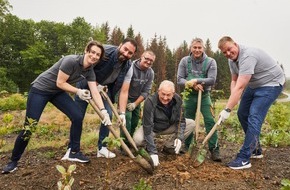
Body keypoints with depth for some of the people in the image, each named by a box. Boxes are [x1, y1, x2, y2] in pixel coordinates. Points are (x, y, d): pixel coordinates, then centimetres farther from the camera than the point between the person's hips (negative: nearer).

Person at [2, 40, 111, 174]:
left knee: (77, 116, -8)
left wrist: (104, 111, -19)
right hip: (40, 89, -6)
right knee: (29, 127, -6)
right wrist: (78, 91, -17)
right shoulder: (71, 61, -26)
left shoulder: (89, 71, -5)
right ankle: (13, 161, 15)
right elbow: (60, 83, -24)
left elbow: (95, 92, -11)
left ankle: (74, 152, 6)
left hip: (58, 92, 7)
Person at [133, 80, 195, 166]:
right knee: (137, 139, -34)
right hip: (153, 128, -4)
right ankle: (149, 146, 3)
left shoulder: (177, 100, -18)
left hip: (168, 127, 5)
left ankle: (169, 146, -2)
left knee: (191, 124, -11)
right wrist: (153, 152, -36)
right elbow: (148, 127, -33)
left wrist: (179, 137, -25)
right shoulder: (150, 101, -31)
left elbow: (180, 120, -8)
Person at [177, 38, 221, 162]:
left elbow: (212, 80, -15)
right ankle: (187, 148, 26)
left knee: (210, 121, -10)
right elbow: (179, 79, -7)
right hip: (189, 96, 2)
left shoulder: (210, 62, -6)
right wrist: (193, 85, -21)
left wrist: (196, 80, -24)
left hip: (204, 96, -1)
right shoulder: (184, 61, -3)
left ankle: (214, 150, -2)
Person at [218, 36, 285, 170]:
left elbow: (240, 87, -38)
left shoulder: (248, 56, -32)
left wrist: (227, 109, -40)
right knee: (242, 114, 9)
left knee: (254, 117, -18)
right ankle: (255, 149, 24)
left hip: (271, 84, -9)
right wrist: (233, 99, -17)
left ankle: (244, 159, -15)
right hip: (254, 85, 9)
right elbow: (234, 81, 2)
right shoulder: (232, 59, -3)